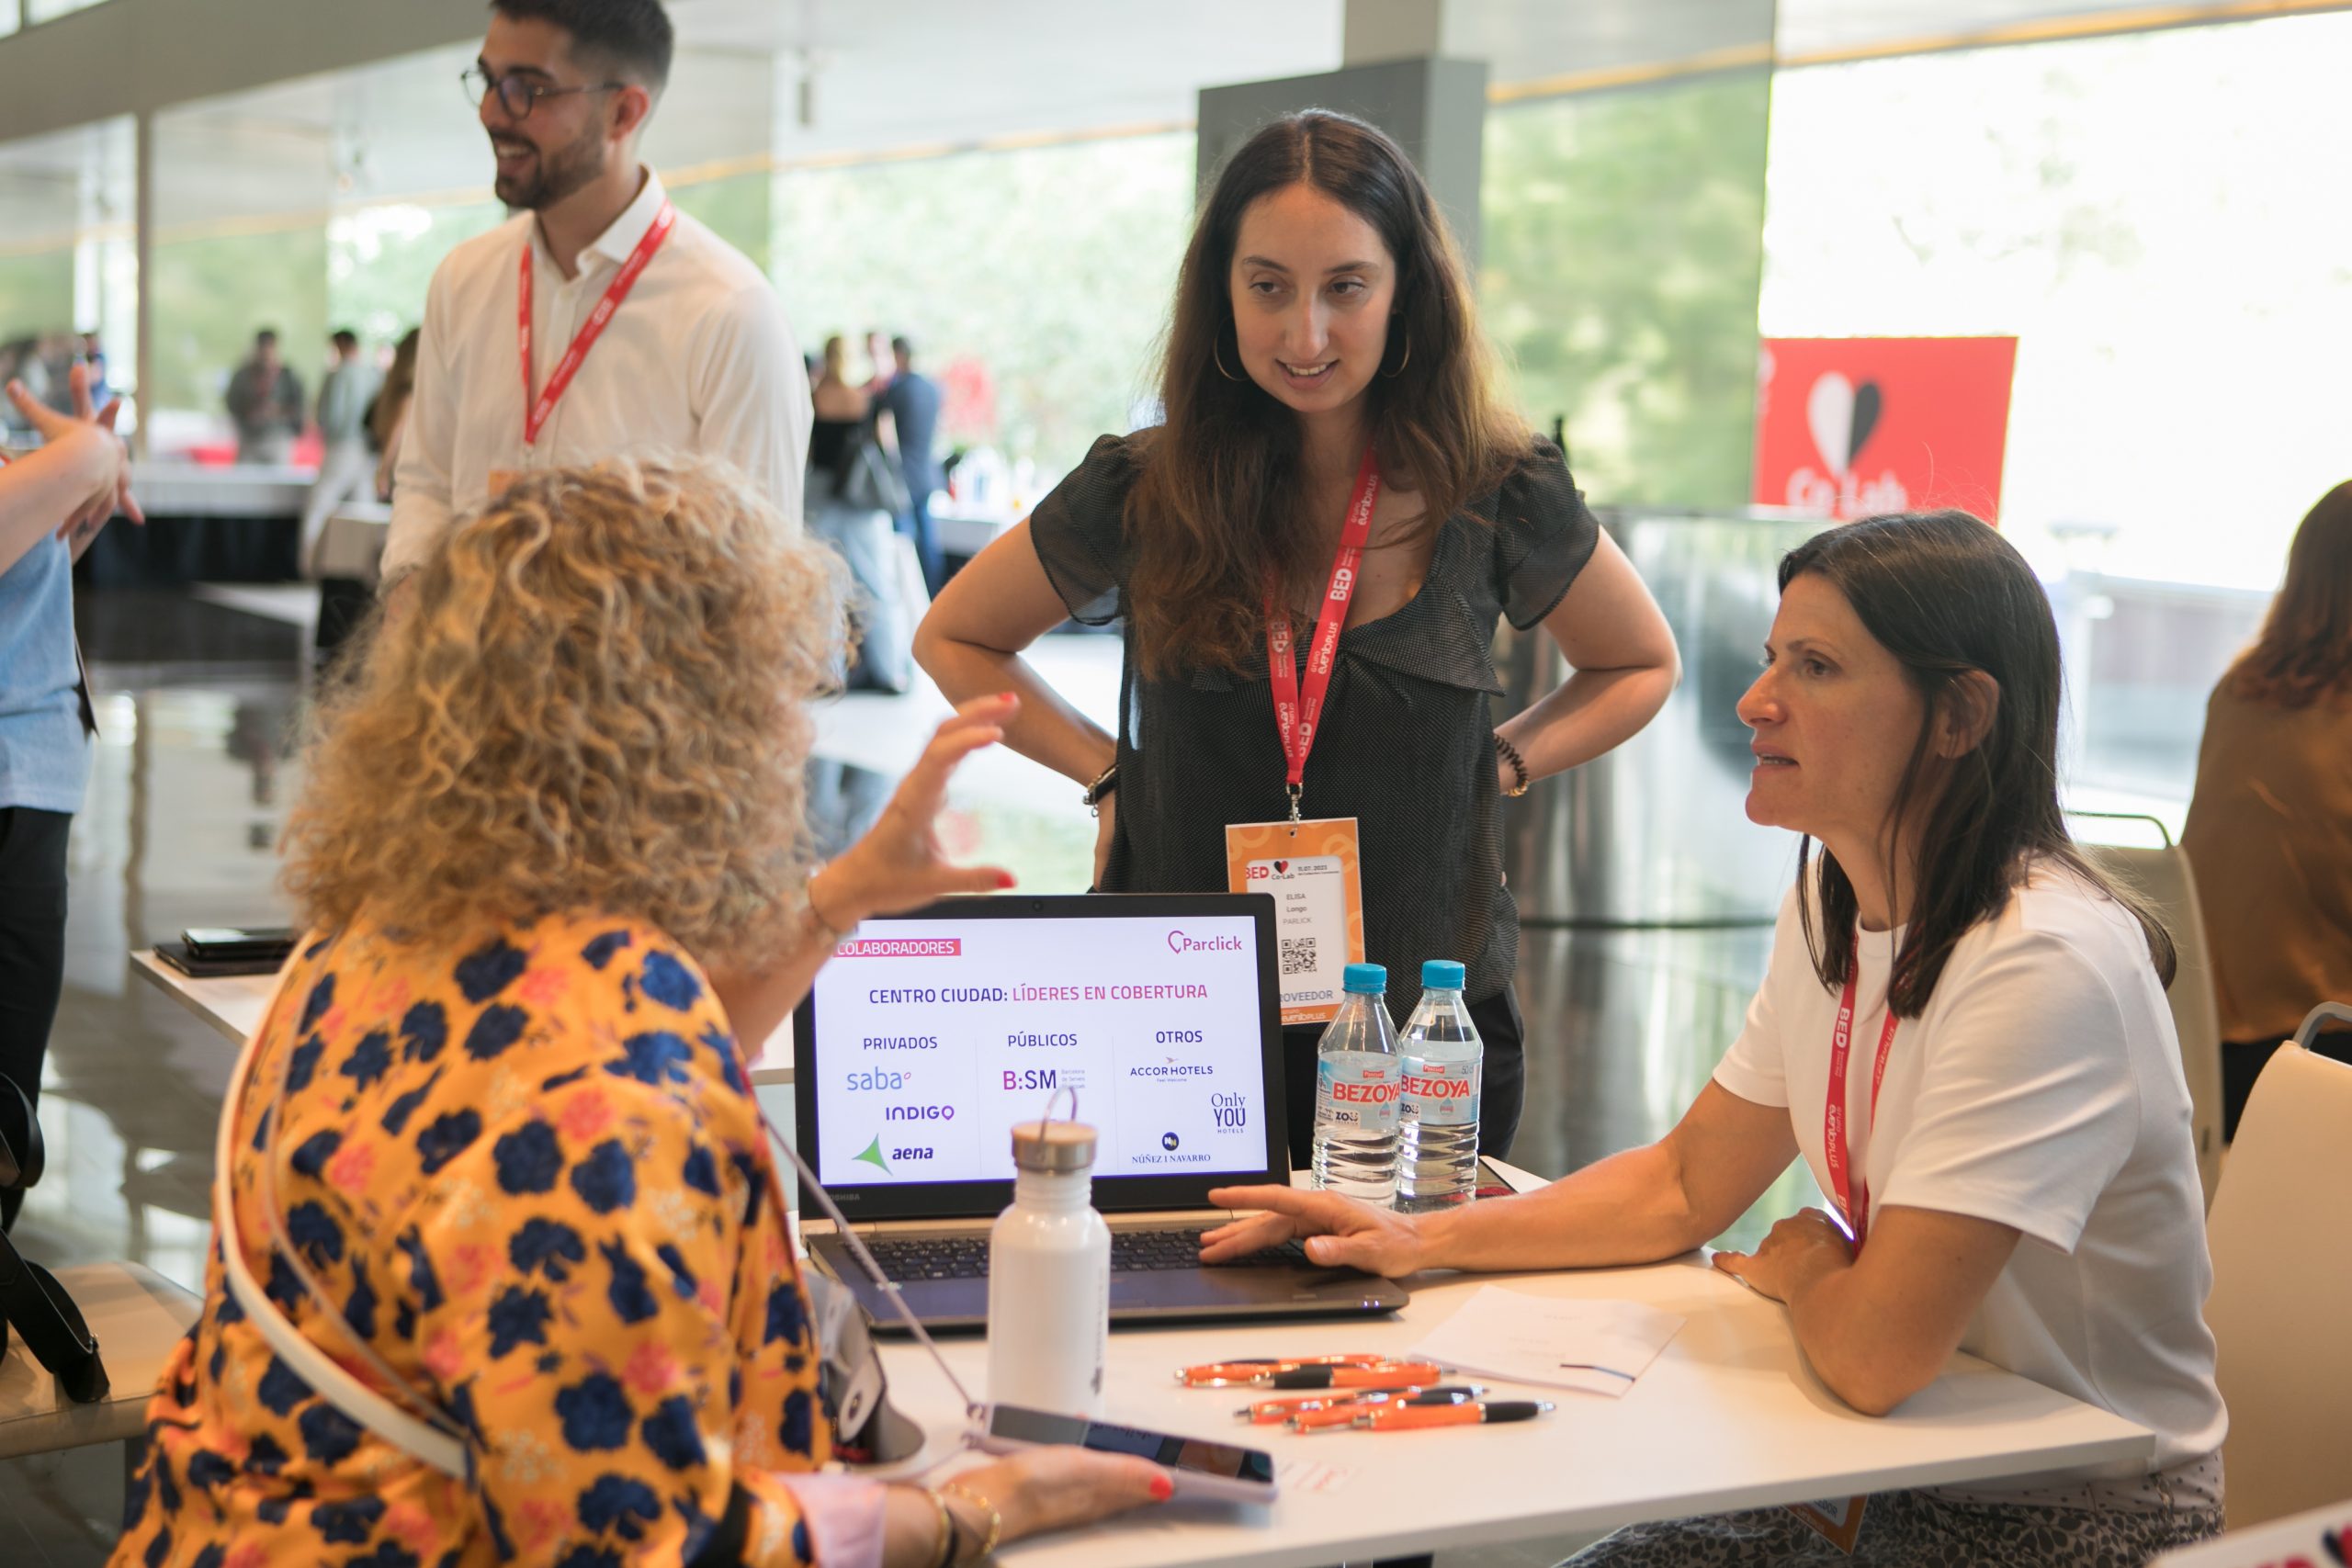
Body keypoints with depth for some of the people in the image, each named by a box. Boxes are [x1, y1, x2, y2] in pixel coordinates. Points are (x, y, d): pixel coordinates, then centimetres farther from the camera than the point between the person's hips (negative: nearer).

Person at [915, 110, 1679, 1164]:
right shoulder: (1144, 494, -3)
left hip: (1426, 1034, 0)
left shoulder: (1498, 502, -3)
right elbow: (952, 640, 13)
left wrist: (1498, 764, 0)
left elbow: (1641, 665, 15)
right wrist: (1106, 770, 1)